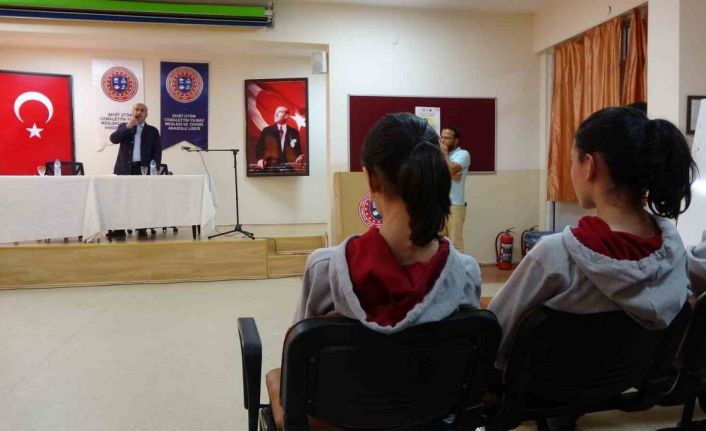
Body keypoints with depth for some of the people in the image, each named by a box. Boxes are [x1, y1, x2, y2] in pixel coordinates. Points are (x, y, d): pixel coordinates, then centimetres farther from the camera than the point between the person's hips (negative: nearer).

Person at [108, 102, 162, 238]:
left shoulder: (152, 130, 11)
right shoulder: (124, 126, 14)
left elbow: (157, 151, 5)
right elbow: (113, 139, -3)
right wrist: (128, 126, -12)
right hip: (124, 169, 1)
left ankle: (142, 228, 4)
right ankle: (119, 229, 1)